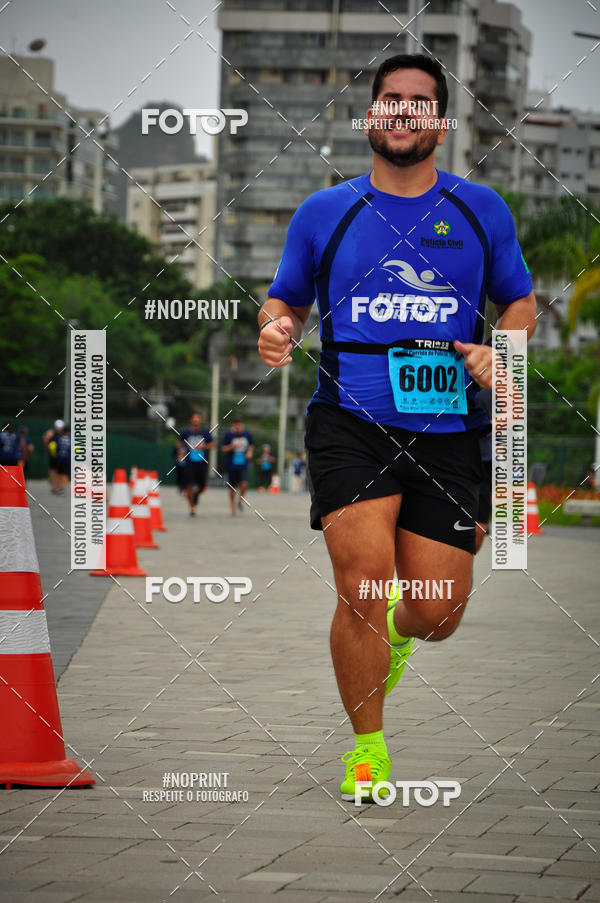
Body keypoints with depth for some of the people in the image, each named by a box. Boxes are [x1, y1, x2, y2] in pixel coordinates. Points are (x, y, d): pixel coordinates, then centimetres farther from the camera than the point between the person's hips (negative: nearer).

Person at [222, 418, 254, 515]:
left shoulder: (247, 434, 4)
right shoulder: (228, 434, -4)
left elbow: (251, 445, 20)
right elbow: (224, 449, -5)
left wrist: (250, 452, 1)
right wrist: (233, 446, -21)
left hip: (243, 465, 1)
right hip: (231, 465, -1)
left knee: (244, 484, -17)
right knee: (232, 488, 4)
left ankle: (240, 501, 10)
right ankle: (232, 506, 24)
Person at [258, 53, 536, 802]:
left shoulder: (480, 210, 9)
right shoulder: (324, 212, 8)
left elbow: (520, 302, 18)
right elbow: (286, 299, 18)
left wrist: (501, 352, -4)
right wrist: (275, 328, -5)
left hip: (446, 431, 1)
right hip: (350, 424, -1)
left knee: (437, 615, -1)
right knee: (363, 586, -18)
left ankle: (394, 633, 39)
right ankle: (367, 749, 2)